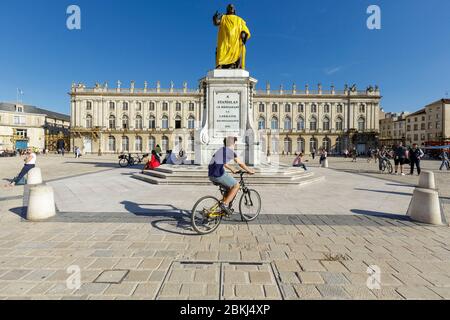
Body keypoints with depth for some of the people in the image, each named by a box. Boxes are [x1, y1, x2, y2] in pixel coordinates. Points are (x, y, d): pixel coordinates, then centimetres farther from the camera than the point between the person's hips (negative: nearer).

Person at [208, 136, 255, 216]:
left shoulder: (220, 150, 24)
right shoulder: (230, 151, 0)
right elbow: (240, 163, 9)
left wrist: (233, 170, 47)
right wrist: (250, 171, 23)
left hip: (211, 175, 9)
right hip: (219, 174, -8)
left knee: (230, 187, 22)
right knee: (236, 185, 6)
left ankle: (223, 203, 22)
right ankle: (225, 204, -1)